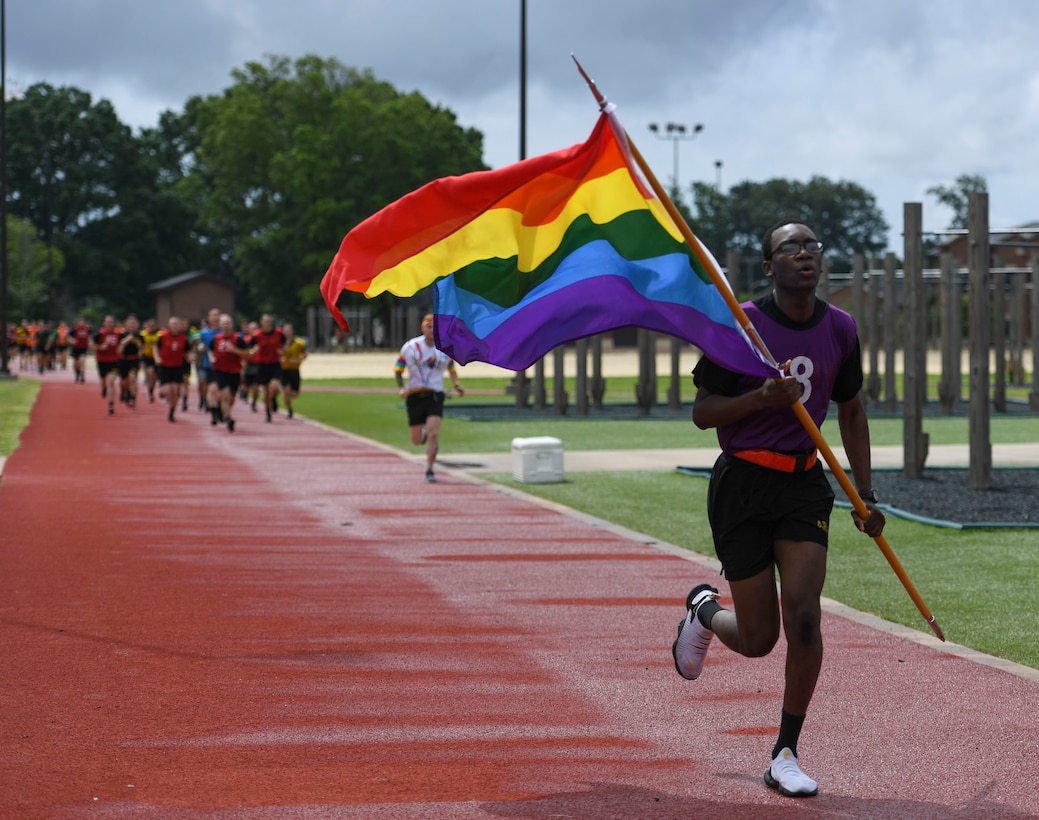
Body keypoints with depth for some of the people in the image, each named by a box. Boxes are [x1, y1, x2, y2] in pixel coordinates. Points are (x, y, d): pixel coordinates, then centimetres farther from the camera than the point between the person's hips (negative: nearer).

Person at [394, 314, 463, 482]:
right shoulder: (410, 347, -1)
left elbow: (451, 370, 19)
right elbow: (397, 370, 4)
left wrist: (456, 385, 1)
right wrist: (401, 388, -13)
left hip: (435, 396, 0)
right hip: (414, 397, 0)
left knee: (433, 434, -18)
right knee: (416, 441, 5)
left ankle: (429, 470, -7)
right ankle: (425, 431, 42)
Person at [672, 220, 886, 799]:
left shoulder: (841, 329, 4)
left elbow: (851, 410, 17)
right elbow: (702, 412, -6)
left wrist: (866, 494, 12)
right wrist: (762, 397, -24)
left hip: (805, 482, 3)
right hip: (743, 484, -3)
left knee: (804, 618, -13)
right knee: (758, 639, 1)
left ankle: (786, 756, 2)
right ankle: (704, 612, 38)